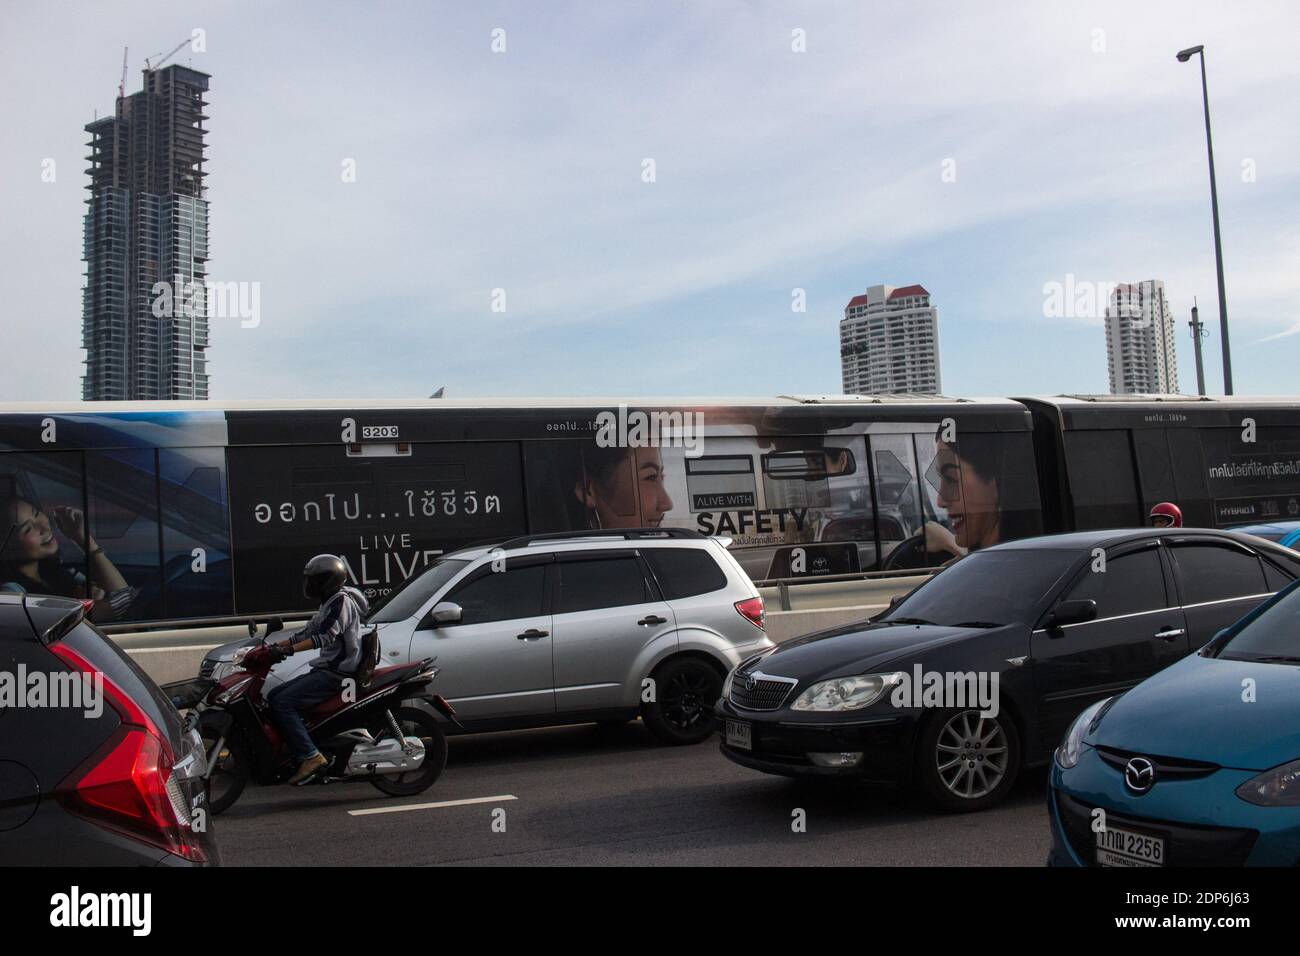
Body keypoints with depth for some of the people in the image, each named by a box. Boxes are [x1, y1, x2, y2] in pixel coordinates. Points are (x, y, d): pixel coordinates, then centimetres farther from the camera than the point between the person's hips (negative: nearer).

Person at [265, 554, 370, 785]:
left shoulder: (341, 601, -12)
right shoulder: (329, 603, 20)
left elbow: (326, 636, -26)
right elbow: (306, 633, 24)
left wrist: (289, 650, -32)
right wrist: (275, 646, 14)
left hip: (336, 674, -10)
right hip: (325, 669, 10)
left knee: (282, 703, -19)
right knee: (273, 697, 8)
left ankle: (310, 756, -22)